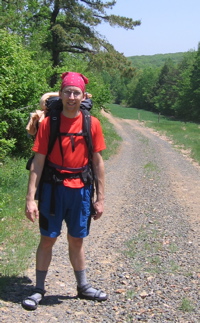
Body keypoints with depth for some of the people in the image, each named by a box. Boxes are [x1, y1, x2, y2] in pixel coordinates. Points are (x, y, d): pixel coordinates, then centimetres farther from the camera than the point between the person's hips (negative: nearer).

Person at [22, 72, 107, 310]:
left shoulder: (92, 124, -2)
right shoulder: (48, 123, -6)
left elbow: (97, 162, 2)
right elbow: (38, 162, -6)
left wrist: (100, 198, 2)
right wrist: (30, 198, -11)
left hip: (81, 190, 2)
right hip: (53, 189, -1)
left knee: (76, 240, 14)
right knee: (47, 239, 5)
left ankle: (83, 287, 31)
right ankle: (39, 290, 20)